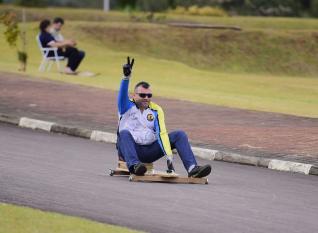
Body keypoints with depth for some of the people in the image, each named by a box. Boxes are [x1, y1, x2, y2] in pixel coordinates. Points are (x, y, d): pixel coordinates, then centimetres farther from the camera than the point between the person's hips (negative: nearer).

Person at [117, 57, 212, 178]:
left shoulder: (156, 110, 7)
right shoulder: (127, 107, 2)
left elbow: (161, 133, -6)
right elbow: (123, 95, -21)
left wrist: (169, 156, -20)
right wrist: (126, 77, -39)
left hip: (150, 151, 3)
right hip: (130, 149, -3)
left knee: (179, 135, -10)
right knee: (125, 133, -34)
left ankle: (192, 168, -29)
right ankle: (134, 165, -56)